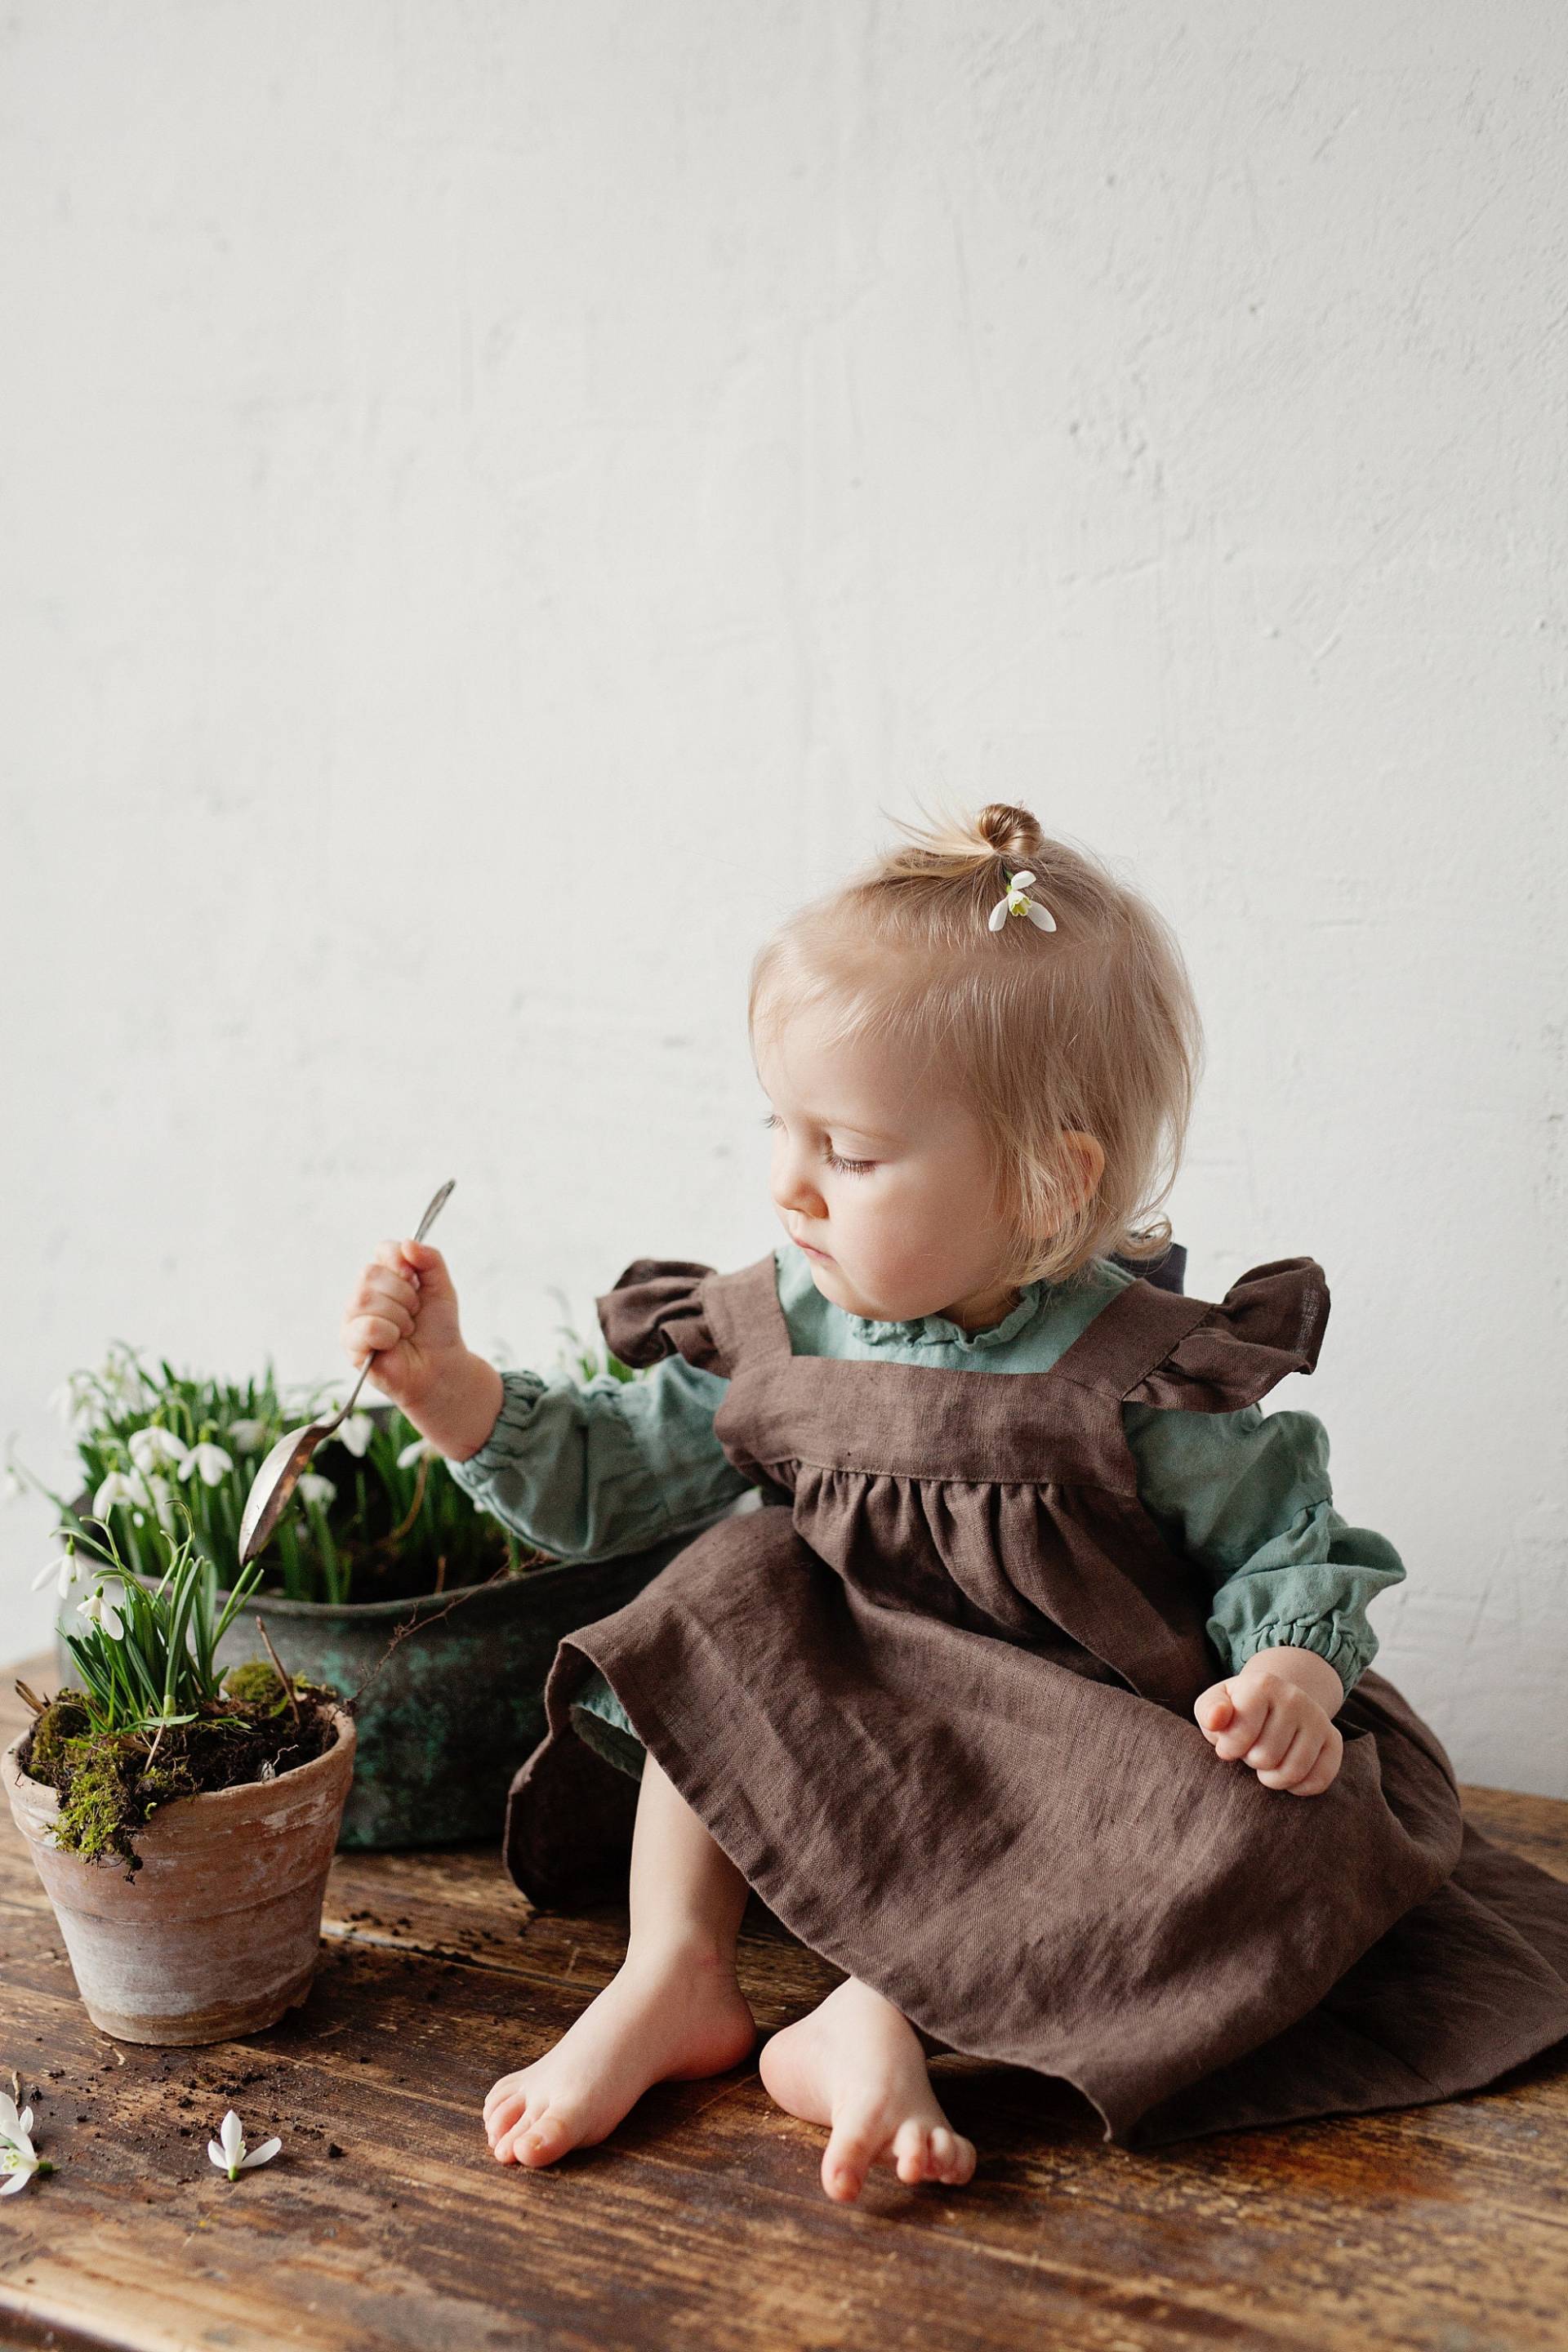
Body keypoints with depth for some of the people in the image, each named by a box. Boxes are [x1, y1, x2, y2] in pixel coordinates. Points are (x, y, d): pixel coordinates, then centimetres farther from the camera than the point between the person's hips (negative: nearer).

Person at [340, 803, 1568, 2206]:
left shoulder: (1150, 1387, -19)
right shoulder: (775, 1336, -8)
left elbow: (1288, 1547, -8)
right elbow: (606, 1479, -1)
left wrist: (1294, 1674, -28)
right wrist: (448, 1384, -13)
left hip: (1097, 1757, -3)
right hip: (849, 1755, 4)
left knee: (1282, 1844, -29)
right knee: (736, 1580, -17)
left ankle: (885, 2012, -23)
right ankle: (672, 1981, -11)